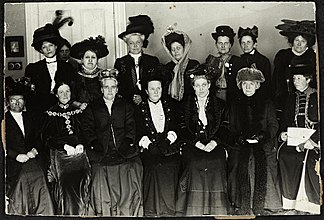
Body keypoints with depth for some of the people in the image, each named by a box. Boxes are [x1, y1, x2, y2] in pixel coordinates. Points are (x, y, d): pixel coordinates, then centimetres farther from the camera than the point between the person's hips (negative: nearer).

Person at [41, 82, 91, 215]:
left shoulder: (78, 111, 17)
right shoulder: (50, 114, 11)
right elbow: (46, 139, 4)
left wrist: (81, 144, -5)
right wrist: (65, 146, -8)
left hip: (78, 150, 2)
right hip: (60, 153, -2)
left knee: (82, 177, -18)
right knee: (66, 179, -21)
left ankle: (81, 213, -7)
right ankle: (67, 213, -8)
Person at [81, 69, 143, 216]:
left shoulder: (126, 106, 23)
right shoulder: (92, 108, 20)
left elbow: (131, 127, 13)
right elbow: (87, 128, 9)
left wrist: (127, 141, -5)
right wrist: (95, 143, -7)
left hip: (124, 152, 1)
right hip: (102, 154, 0)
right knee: (100, 177, -24)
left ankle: (130, 213, -11)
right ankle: (104, 213, -12)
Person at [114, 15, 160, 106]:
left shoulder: (153, 61, 11)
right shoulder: (120, 62, 10)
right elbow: (118, 87, 6)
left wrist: (142, 97, -8)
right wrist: (132, 98, -10)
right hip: (127, 104, 0)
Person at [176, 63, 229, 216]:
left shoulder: (219, 104, 15)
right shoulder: (186, 105, 14)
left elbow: (224, 128, 7)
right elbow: (183, 130, 6)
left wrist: (214, 142, -12)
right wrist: (196, 142, -10)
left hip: (214, 145, 0)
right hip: (192, 145, 0)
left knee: (215, 165, -28)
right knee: (194, 164, -28)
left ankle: (216, 212, -15)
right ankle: (193, 212, -19)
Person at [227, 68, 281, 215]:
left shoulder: (266, 104, 15)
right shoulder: (235, 105, 19)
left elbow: (273, 125, 10)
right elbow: (231, 127, 15)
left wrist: (262, 135, -8)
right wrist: (237, 137, -5)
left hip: (263, 143, 0)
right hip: (241, 144, 1)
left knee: (262, 164, -25)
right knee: (242, 165, -25)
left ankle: (259, 206, -16)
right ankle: (243, 206, -18)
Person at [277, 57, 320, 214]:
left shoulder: (317, 97, 6)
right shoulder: (292, 99, 20)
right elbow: (286, 122, 19)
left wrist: (311, 140, -18)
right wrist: (283, 134, -4)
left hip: (314, 139, -3)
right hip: (295, 139, 4)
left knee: (311, 159, -33)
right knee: (284, 155, -27)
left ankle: (313, 204, -19)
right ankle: (294, 202, -20)